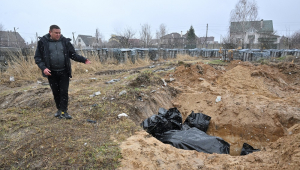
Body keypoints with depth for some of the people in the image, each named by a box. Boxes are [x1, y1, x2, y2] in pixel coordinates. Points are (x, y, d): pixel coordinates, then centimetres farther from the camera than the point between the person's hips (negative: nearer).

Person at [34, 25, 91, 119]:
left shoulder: (65, 41, 1)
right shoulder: (43, 42, -2)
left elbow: (73, 55, 7)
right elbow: (38, 57, -1)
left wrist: (83, 60, -6)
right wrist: (43, 68, -16)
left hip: (64, 72, 0)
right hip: (51, 72, 0)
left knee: (64, 91, -3)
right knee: (55, 92, 10)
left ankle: (63, 111, 3)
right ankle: (59, 109, 27)